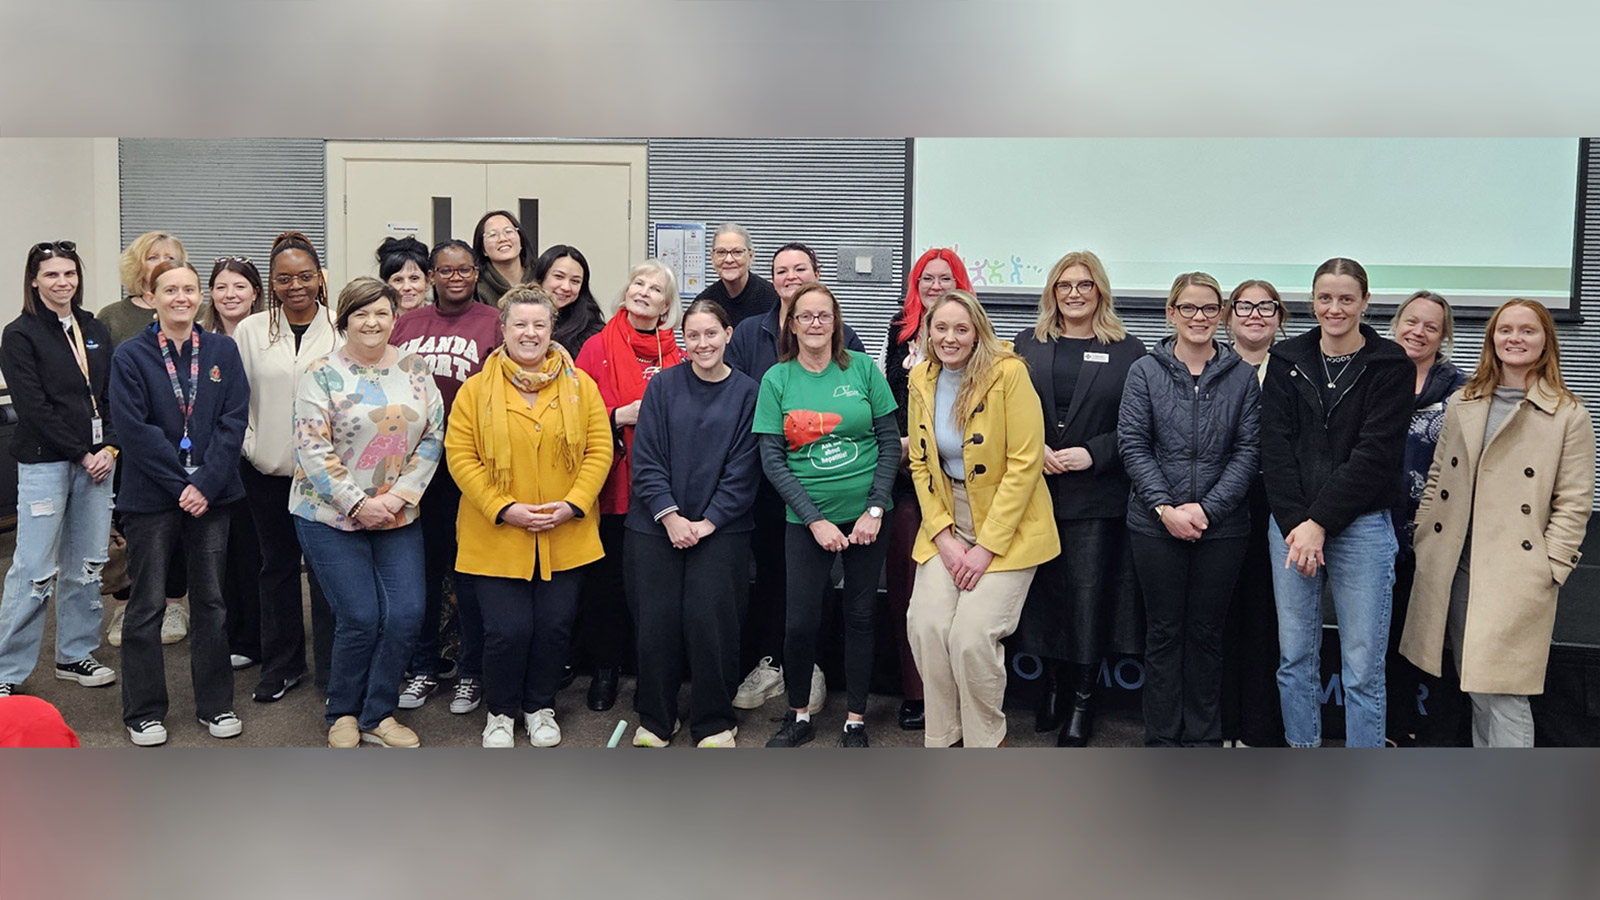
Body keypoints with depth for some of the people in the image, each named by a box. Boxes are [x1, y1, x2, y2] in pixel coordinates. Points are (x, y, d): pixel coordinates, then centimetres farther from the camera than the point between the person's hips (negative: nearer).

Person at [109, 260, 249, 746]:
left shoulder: (222, 351, 3)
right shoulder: (131, 356, -3)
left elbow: (234, 420, -3)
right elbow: (134, 428, -10)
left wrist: (206, 484, -13)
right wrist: (180, 485, -15)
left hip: (211, 496, 2)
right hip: (151, 499, -2)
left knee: (211, 601, 10)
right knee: (147, 606, 5)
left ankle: (216, 705, 21)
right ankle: (144, 712, 18)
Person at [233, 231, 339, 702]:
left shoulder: (341, 329, -3)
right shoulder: (250, 331, 4)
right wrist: (248, 446, 1)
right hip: (267, 469, 3)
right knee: (278, 566, 13)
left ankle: (332, 671, 12)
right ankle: (282, 665, 26)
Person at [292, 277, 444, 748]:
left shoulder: (416, 368, 6)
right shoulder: (322, 374, -5)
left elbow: (433, 437, 3)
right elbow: (312, 449, -11)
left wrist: (398, 497, -8)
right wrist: (358, 504, -15)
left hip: (399, 516, 4)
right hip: (330, 515, -4)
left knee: (406, 615, -2)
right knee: (359, 618, -4)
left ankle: (376, 714, 17)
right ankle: (342, 714, 20)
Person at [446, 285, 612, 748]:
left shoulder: (581, 386, 4)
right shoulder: (476, 390, 0)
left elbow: (599, 449, 2)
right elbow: (460, 455, -4)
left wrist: (573, 503, -10)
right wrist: (504, 508, -13)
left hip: (565, 534, 2)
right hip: (497, 535, -2)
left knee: (555, 624, 6)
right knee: (508, 629, -3)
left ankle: (540, 707, 30)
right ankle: (500, 711, 22)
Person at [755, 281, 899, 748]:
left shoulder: (862, 368, 0)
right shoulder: (777, 379, 0)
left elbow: (890, 441, 1)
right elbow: (772, 460, -3)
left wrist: (875, 510, -7)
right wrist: (814, 520, -9)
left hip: (866, 514, 1)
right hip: (807, 519, 0)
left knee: (860, 616, 7)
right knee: (801, 620, -1)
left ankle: (855, 721, 22)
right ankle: (799, 715, 21)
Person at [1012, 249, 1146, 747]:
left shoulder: (1127, 350, 2)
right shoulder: (1029, 344, 10)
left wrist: (1092, 453, -13)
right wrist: (1034, 449, -9)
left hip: (1096, 497, -2)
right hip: (1035, 491, 2)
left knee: (1089, 596, 0)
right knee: (1042, 589, 7)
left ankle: (1082, 701, 12)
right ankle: (1050, 682, 25)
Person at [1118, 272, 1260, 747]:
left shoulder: (1242, 377, 4)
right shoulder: (1145, 371, 2)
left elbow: (1248, 452, 0)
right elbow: (1133, 445, -3)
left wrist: (1206, 509, -11)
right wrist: (1165, 508, -12)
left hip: (1222, 526, 1)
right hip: (1156, 524, -1)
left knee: (1206, 631, 9)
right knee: (1163, 631, 7)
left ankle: (1203, 736, 21)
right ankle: (1162, 739, 17)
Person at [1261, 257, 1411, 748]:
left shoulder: (1389, 366, -2)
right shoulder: (1287, 360, 6)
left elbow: (1375, 454, -9)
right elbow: (1275, 445, 0)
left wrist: (1320, 522, -14)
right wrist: (1296, 523, -10)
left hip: (1361, 526, -3)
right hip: (1291, 524, 3)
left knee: (1362, 666, 1)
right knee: (1295, 655, 10)